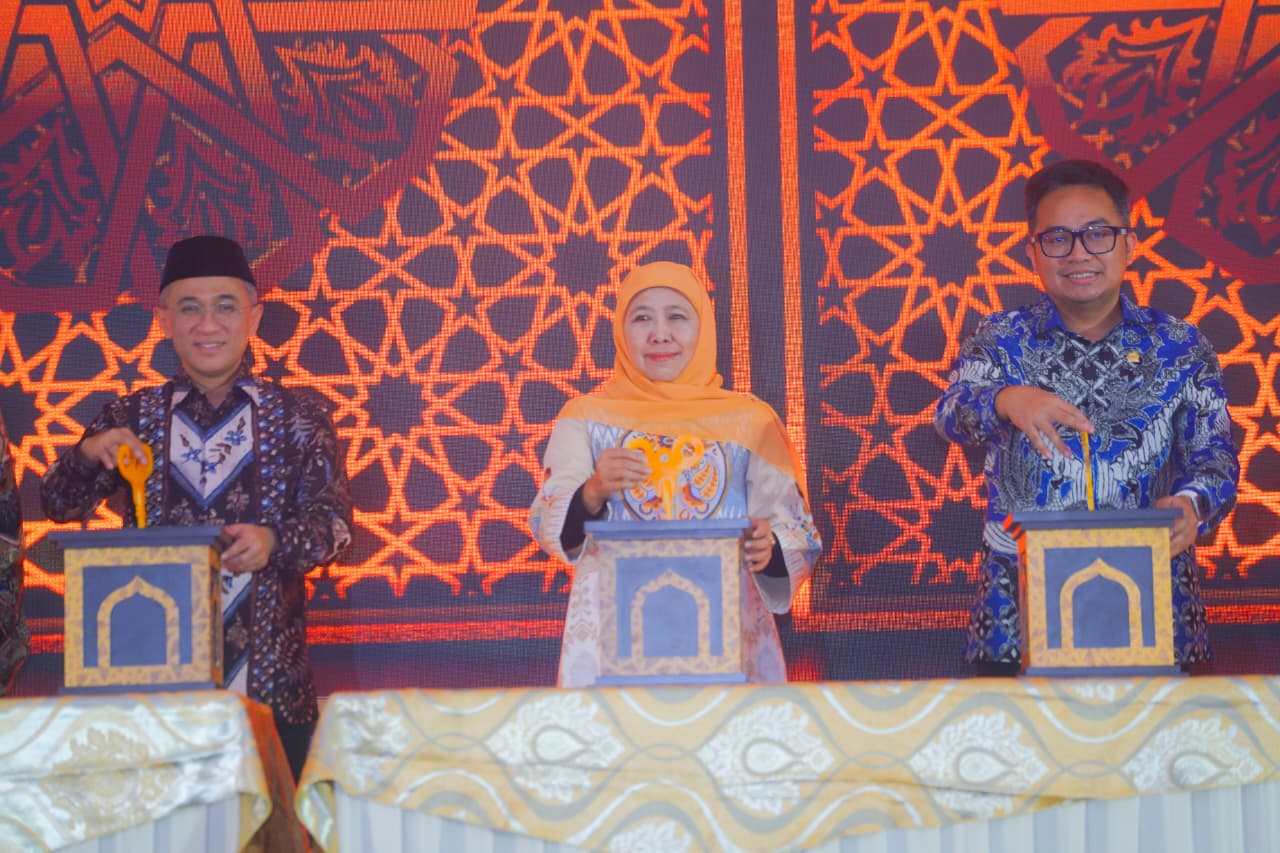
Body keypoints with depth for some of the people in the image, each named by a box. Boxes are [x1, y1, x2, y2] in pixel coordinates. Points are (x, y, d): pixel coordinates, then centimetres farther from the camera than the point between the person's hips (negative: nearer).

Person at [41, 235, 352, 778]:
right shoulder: (131, 418, 7)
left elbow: (333, 519, -4)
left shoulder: (297, 416, 2)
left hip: (268, 676, -1)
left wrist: (274, 540, -24)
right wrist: (89, 452, -14)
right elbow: (60, 507, 6)